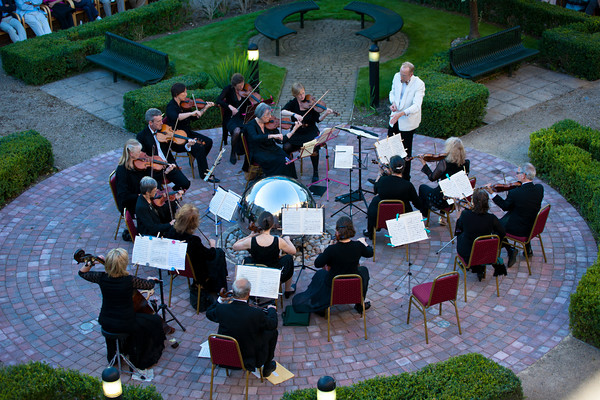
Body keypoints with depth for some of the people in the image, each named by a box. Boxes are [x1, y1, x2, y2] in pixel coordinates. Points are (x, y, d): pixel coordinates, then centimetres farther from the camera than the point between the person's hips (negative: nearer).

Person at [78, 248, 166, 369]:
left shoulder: (102, 278, -14)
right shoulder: (130, 280, -24)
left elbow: (82, 273, 6)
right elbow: (150, 285, -4)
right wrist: (150, 279, 16)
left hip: (105, 323, 5)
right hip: (125, 325, -5)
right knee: (155, 321, 18)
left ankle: (113, 355, 57)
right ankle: (144, 359, 33)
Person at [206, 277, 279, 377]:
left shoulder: (221, 309, -21)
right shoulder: (257, 314, -29)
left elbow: (209, 313, 4)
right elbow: (273, 324, -8)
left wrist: (220, 301, 14)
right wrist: (271, 309, 11)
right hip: (250, 359, -4)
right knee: (272, 332, 15)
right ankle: (267, 367, 32)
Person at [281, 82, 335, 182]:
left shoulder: (310, 103, -2)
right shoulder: (293, 103, 0)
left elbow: (318, 119, -7)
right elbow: (283, 111, -19)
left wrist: (325, 113, -26)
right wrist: (294, 114, -34)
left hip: (310, 132, -1)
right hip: (297, 133, 2)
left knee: (314, 148, -30)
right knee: (286, 147, -24)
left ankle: (315, 172, -8)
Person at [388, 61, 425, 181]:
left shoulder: (419, 84, -21)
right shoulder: (397, 77, -5)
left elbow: (416, 106, -28)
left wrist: (401, 113, -41)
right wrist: (393, 102, -9)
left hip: (407, 122, -6)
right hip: (395, 118, 6)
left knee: (405, 151, 3)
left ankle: (405, 178, 19)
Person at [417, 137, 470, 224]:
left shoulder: (444, 163, -26)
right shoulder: (466, 163, -11)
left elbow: (432, 178, -11)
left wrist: (424, 164, 0)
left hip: (442, 200, -5)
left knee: (422, 188, 24)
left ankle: (423, 216, 38)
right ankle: (443, 217, 40)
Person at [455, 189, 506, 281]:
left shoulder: (465, 215, -24)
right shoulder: (492, 218, -23)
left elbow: (459, 227, -1)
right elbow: (502, 233, -4)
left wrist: (460, 214, 18)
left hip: (467, 254, -1)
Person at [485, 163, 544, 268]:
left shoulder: (514, 193, -28)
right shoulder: (539, 188, -12)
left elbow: (505, 206, -9)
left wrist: (492, 193, -2)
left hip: (519, 229, -6)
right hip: (534, 227, 6)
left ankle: (510, 249, 7)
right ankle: (528, 248, 39)